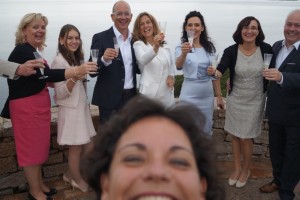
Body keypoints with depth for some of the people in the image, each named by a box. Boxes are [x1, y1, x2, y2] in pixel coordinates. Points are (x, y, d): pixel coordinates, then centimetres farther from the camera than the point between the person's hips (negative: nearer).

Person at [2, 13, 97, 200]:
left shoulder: (31, 51, 12)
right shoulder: (22, 51, -18)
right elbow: (45, 73, -32)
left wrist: (48, 83, 5)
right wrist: (77, 70, -38)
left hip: (38, 104, 9)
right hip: (26, 106, -9)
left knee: (39, 144, 16)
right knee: (31, 146, 2)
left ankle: (39, 184, 30)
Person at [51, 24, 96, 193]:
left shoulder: (77, 59, 11)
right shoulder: (59, 61, -15)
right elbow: (60, 94, -19)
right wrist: (74, 78, -32)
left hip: (82, 108, 8)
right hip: (71, 111, -8)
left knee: (88, 147, 13)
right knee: (76, 148, 4)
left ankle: (72, 175, 31)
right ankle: (77, 180, 24)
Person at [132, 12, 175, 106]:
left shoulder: (164, 45, 12)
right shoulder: (138, 44, -5)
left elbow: (172, 64, 23)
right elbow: (143, 60, -26)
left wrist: (171, 76, 3)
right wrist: (155, 47, -43)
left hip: (167, 93, 5)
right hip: (149, 93, -5)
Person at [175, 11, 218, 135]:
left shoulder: (209, 47, 5)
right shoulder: (181, 47, -8)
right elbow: (178, 66, -29)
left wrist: (219, 95, 11)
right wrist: (184, 53, -50)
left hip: (207, 95, 4)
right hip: (189, 95, -4)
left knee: (206, 129, 16)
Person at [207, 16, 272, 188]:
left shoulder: (266, 49, -12)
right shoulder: (231, 51, -14)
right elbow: (221, 70, -26)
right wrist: (214, 72, -48)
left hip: (255, 101, -1)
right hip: (235, 99, 1)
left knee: (245, 137, 5)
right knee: (235, 135, 13)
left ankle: (246, 169, 30)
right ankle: (237, 168, 34)